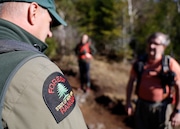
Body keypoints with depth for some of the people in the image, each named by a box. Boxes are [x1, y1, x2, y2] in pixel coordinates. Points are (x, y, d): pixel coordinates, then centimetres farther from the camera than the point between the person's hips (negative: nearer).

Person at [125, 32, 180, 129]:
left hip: (162, 107, -3)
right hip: (142, 106, 3)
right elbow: (131, 82, 10)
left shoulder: (171, 64, -11)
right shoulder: (139, 63, -1)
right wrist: (128, 103, 6)